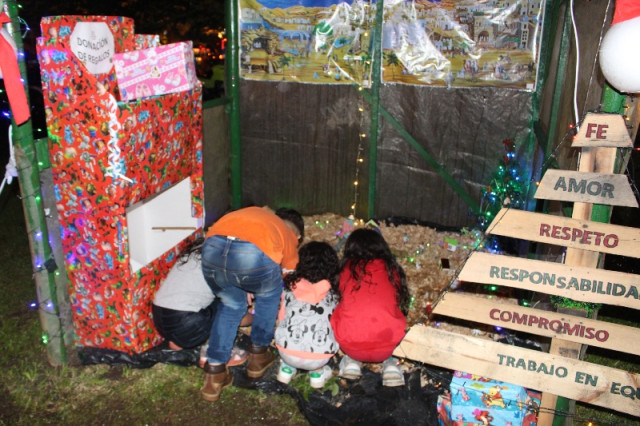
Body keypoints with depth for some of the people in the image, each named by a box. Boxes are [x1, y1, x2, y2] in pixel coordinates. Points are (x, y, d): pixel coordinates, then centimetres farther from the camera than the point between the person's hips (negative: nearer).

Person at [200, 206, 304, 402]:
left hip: (211, 247, 4)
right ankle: (258, 354, 36)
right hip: (252, 254, -3)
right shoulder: (290, 236, 31)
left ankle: (214, 373, 27)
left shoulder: (255, 213, 40)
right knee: (269, 294, 31)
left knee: (231, 304, 30)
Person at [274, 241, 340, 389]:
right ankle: (317, 373, 23)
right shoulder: (333, 293, 5)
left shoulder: (290, 287, 5)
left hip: (287, 353, 1)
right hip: (319, 358, -1)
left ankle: (287, 368, 24)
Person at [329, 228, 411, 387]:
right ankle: (390, 363, 12)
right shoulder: (391, 268, 12)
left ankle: (352, 361, 14)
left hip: (350, 346, 0)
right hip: (387, 348, 0)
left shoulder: (347, 267, 10)